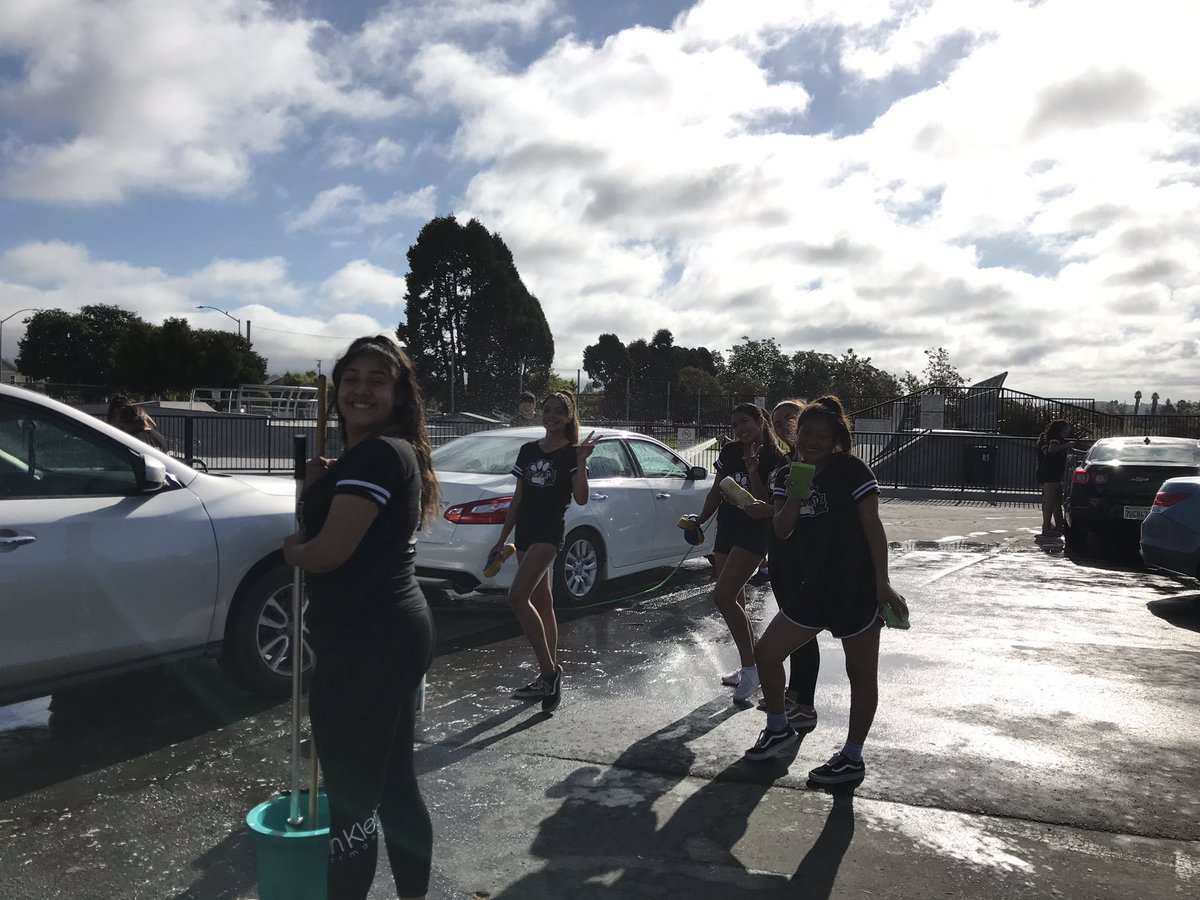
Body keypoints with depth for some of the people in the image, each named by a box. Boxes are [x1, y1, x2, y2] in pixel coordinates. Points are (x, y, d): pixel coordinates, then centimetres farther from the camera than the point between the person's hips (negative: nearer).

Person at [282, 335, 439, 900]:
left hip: (367, 641, -11)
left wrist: (290, 549, 2)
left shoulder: (377, 455, -17)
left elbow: (327, 552, -20)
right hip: (395, 631, 11)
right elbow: (352, 538, 18)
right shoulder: (392, 454, 16)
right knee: (395, 784, 20)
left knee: (350, 796, 2)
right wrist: (319, 486, 2)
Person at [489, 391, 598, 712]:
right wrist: (502, 538, 14)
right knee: (541, 603, 11)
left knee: (517, 597, -20)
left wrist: (581, 461, -23)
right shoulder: (528, 451, 12)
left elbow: (581, 499, -14)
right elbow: (518, 499, 15)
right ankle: (549, 676, 20)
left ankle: (549, 671, -11)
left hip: (549, 533, -7)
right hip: (525, 533, 7)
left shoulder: (571, 453, -4)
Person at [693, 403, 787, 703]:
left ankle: (750, 668, -7)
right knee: (734, 602, 11)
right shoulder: (730, 452, 7)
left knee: (723, 597, -18)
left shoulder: (774, 460, -10)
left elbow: (766, 505, -15)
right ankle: (748, 668, 24)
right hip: (726, 532, 7)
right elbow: (717, 492, 14)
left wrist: (753, 472, -25)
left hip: (753, 535, -7)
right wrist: (699, 520, 4)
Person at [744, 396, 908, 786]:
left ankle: (852, 758, 20)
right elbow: (781, 530, 1)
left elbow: (872, 526, -11)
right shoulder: (790, 475, 9)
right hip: (814, 586, 7)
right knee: (765, 653, 8)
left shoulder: (850, 470, -9)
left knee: (861, 673, 6)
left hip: (857, 589, -7)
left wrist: (883, 583, -16)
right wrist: (796, 493, -14)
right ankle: (779, 729, 28)